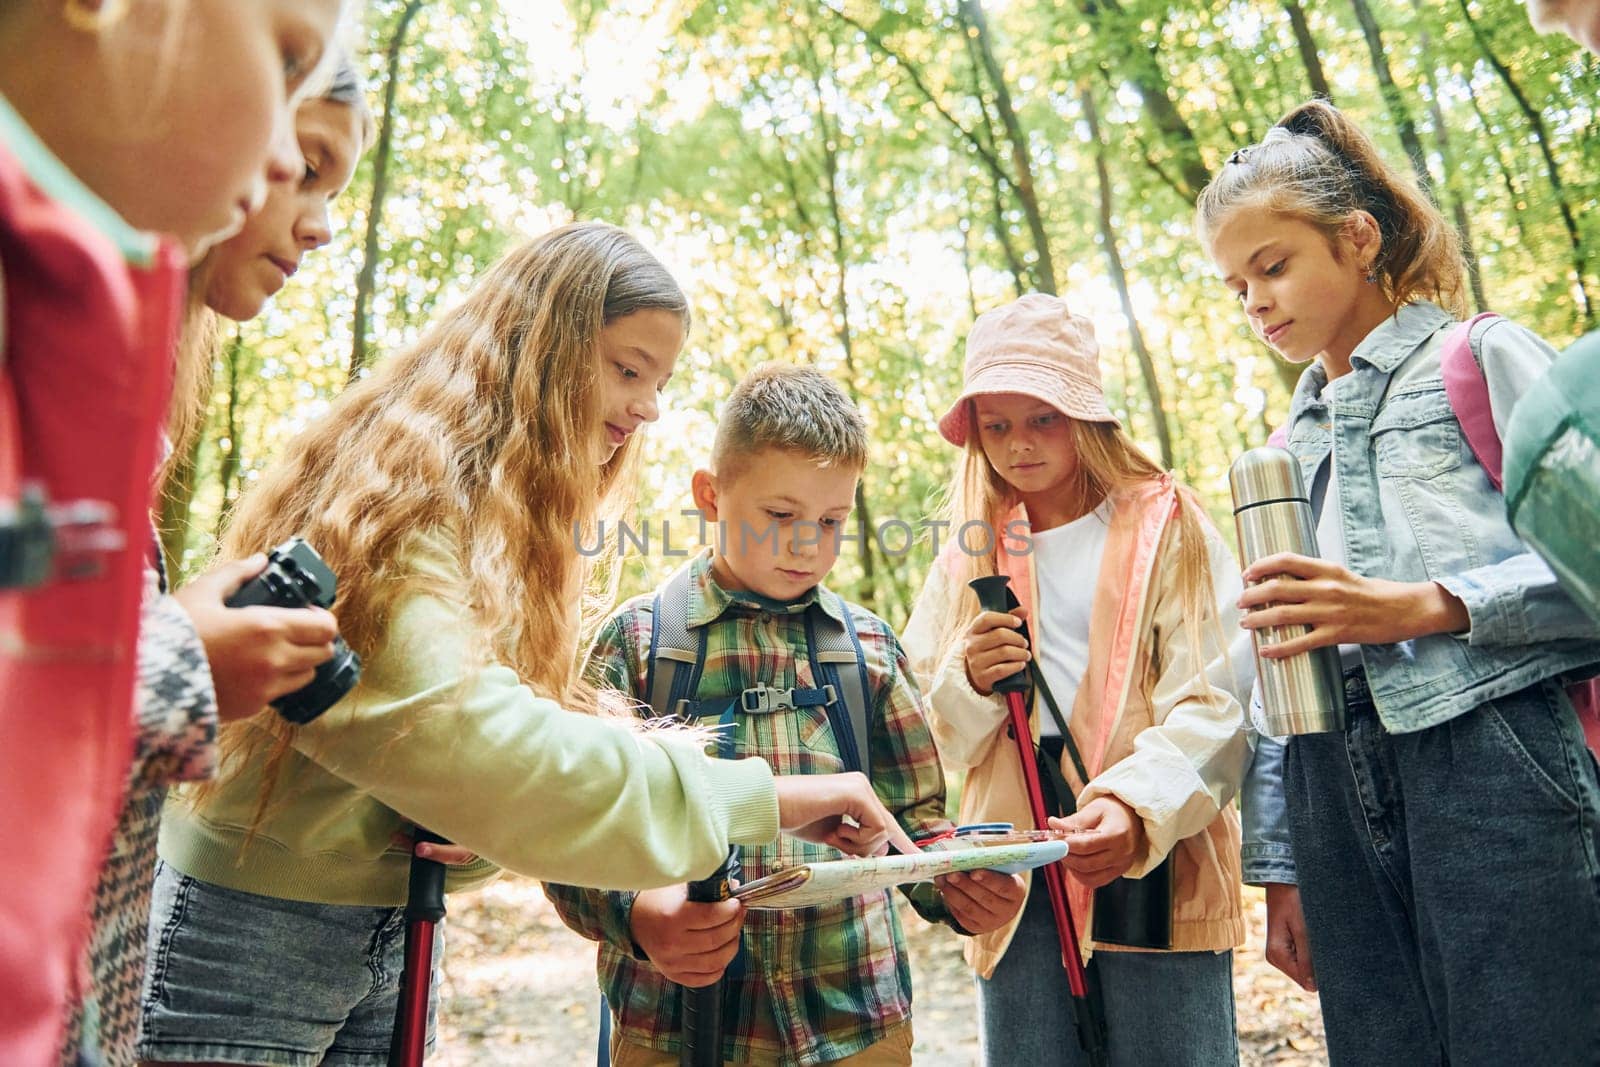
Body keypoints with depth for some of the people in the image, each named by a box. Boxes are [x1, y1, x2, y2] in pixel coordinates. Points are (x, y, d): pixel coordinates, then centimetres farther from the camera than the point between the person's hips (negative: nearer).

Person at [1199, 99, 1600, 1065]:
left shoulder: (1483, 358, 7)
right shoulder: (1291, 445, 22)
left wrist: (1426, 606, -17)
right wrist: (1283, 858, 17)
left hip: (1495, 771, -5)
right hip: (1336, 798, 5)